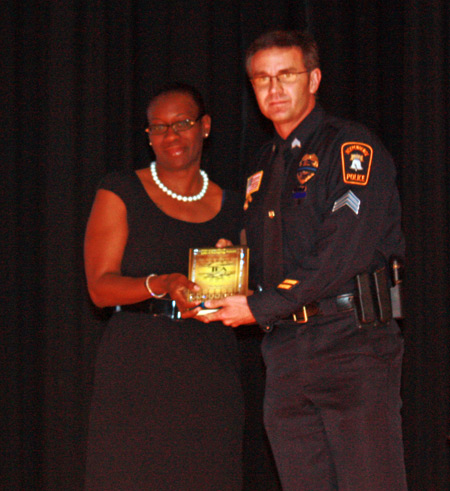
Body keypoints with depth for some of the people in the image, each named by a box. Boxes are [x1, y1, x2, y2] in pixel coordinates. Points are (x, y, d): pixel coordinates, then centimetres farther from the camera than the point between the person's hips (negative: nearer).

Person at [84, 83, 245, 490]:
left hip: (212, 375, 3)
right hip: (137, 371, -3)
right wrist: (161, 285, -20)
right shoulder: (121, 193, 5)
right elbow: (100, 287, -3)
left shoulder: (231, 208, 14)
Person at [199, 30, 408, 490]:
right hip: (285, 349, 7)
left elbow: (343, 254, -14)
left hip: (352, 344, -7)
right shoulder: (263, 167, 21)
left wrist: (260, 307, -11)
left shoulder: (351, 148, -3)